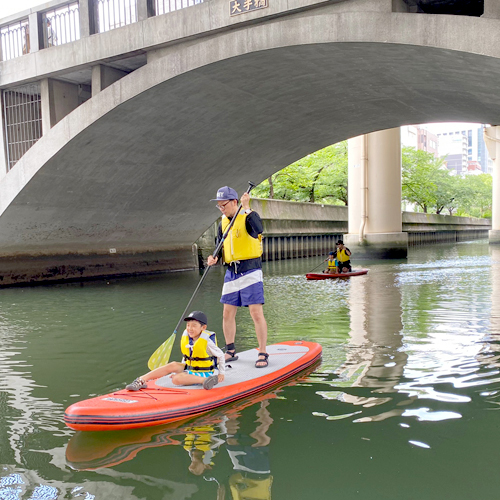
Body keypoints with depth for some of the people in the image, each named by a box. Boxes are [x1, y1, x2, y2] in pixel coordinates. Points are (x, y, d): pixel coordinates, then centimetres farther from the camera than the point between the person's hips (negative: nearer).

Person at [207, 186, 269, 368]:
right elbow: (220, 246, 18)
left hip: (250, 271, -7)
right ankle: (230, 351, 26)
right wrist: (213, 258, -2)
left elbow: (259, 230, -31)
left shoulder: (249, 216, -8)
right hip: (231, 273, 7)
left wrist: (247, 208, -29)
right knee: (227, 314, 10)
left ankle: (263, 354, 4)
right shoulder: (223, 223, 12)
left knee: (256, 313, -7)